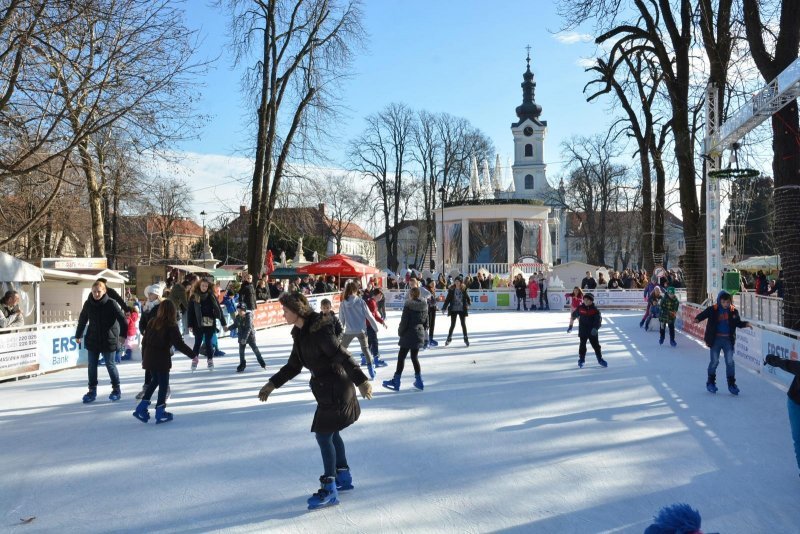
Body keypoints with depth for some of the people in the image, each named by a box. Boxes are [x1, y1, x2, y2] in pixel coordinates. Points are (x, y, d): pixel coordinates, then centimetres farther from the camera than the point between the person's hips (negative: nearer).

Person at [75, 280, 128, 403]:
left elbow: (122, 319, -12)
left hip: (109, 340, -4)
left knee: (110, 364, 4)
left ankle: (116, 389, 18)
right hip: (92, 340, 4)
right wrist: (78, 335, 19)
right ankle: (92, 390, 17)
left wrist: (123, 335, -19)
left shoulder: (111, 304, -12)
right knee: (92, 365, 7)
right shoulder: (88, 304, 0)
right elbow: (82, 320, 13)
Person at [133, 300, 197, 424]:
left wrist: (144, 357, 20)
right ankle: (160, 413, 10)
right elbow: (179, 344, -17)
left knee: (155, 380, 23)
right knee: (163, 384, 6)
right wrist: (193, 354, -10)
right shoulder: (171, 326, -12)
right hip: (162, 359, -6)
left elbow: (144, 341, 10)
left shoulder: (152, 322, 5)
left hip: (149, 357, 6)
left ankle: (141, 408, 20)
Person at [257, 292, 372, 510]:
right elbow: (294, 365, 16)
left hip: (336, 390, -9)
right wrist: (273, 384, 15)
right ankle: (343, 476, 34)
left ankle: (329, 489, 3)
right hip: (325, 388, 9)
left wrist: (361, 380, -32)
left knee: (323, 435, -5)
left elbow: (343, 356, -27)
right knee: (331, 432, 18)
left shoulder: (319, 331, -22)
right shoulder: (300, 333, 6)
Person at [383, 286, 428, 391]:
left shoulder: (408, 305, -13)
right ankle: (419, 381, 15)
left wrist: (400, 332, 1)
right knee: (414, 357, 15)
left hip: (409, 334, -6)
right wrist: (424, 333, 20)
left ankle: (396, 381, 1)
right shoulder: (424, 306, 6)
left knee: (401, 357, 0)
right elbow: (426, 321, 11)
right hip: (419, 334, 6)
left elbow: (404, 321, -14)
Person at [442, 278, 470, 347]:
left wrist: (468, 304, -7)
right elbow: (447, 299, -3)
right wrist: (444, 308, -8)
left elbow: (467, 297, 6)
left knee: (463, 324, 5)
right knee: (452, 324, 4)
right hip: (453, 309, 0)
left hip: (462, 309, 0)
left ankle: (466, 338, 15)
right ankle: (449, 338, 17)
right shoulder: (451, 290, -2)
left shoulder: (464, 289, 0)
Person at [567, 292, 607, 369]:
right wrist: (570, 326, 14)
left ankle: (600, 359, 21)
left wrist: (595, 328, -31)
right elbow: (573, 316, 11)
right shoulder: (580, 308, -2)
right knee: (582, 345, 4)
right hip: (583, 331, 1)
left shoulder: (595, 310, -8)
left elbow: (599, 320, -15)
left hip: (593, 332, -1)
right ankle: (581, 360, 17)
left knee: (596, 345, 7)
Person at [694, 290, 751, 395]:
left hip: (728, 340, 2)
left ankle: (731, 383, 13)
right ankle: (711, 382, 19)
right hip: (715, 339, -2)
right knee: (714, 361, 3)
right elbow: (704, 314, -16)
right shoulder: (713, 309, -7)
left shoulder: (733, 311, 2)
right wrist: (697, 319, -37)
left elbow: (738, 323, 10)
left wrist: (745, 324, -9)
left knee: (730, 362, 3)